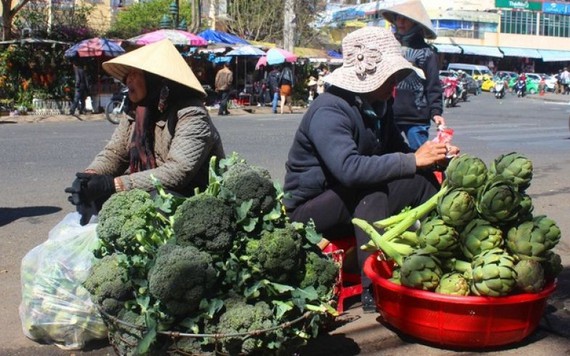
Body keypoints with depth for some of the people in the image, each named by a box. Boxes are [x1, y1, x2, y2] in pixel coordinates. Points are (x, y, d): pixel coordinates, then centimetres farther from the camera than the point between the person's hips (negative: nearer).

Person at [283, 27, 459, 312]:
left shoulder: (380, 105, 4)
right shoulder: (329, 110, -24)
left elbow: (398, 150, 12)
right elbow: (350, 168, -38)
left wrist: (436, 156, -8)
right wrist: (413, 161, -36)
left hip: (352, 198, 8)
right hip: (310, 207, -8)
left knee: (424, 181, -9)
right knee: (373, 193, -35)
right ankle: (373, 289, -32)